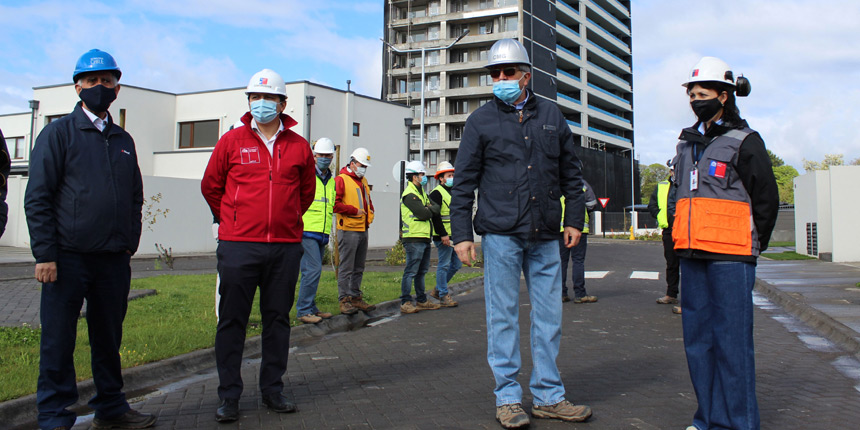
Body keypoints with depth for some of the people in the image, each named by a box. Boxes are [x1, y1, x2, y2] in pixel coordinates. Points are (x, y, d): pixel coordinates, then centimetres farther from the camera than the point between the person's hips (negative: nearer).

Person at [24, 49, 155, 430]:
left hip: (114, 259, 4)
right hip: (68, 257, -4)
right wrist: (45, 254, -12)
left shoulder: (124, 141, 16)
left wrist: (130, 243, 10)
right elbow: (37, 198, -4)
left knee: (109, 337, 12)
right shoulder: (59, 133, 2)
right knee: (58, 340, 2)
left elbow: (135, 198, 21)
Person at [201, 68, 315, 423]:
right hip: (238, 246, -2)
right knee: (232, 321, 2)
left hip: (286, 247, 2)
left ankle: (272, 390, 21)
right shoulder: (232, 140, 3)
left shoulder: (299, 146, 7)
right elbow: (210, 186, 13)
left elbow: (306, 191, 21)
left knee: (278, 319, 9)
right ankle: (228, 396, 12)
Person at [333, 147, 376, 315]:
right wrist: (355, 211, -14)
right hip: (348, 230, -8)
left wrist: (369, 215, 12)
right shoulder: (341, 180, -6)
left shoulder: (363, 181, 20)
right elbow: (335, 203, -16)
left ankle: (356, 298, 20)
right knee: (346, 268, -5)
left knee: (359, 268, 13)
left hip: (363, 229, 8)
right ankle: (344, 301, 0)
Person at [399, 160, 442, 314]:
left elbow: (436, 209, 12)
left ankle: (421, 301, 22)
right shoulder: (409, 195, -11)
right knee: (411, 271, -7)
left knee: (421, 271, 14)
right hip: (414, 238, -10)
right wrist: (432, 209, 1)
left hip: (424, 238, 10)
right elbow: (423, 214, -19)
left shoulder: (421, 193, 20)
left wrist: (430, 208, -8)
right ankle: (405, 302, -4)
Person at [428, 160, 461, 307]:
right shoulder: (436, 193, -9)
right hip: (444, 236, -9)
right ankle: (443, 296, 5)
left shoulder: (453, 192, 19)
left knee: (456, 264, 12)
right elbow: (435, 216, -17)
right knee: (444, 265, -4)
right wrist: (443, 234, -21)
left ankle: (437, 290, 23)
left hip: (454, 236, 9)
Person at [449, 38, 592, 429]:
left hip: (545, 235, 3)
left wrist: (574, 219, 12)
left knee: (549, 315, 7)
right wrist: (461, 233, -4)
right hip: (500, 233, -3)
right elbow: (464, 181, 2)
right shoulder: (481, 120, 3)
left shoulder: (551, 115, 11)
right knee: (503, 316, 2)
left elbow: (570, 172, 17)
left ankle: (548, 396, 20)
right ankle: (508, 397, 14)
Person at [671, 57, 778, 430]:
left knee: (731, 338, -4)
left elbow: (767, 199, 1)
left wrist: (752, 245, 5)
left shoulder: (744, 141, -1)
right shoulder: (688, 143, 18)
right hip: (692, 253, 7)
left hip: (731, 256, -6)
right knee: (697, 337, 9)